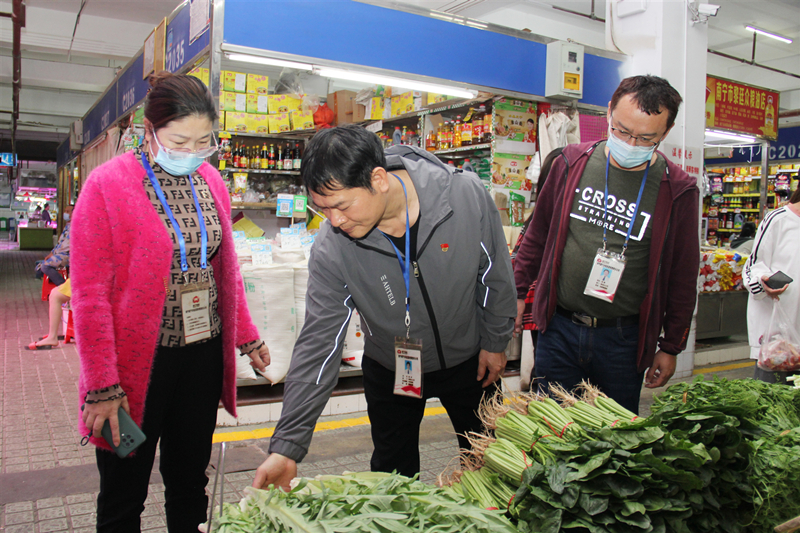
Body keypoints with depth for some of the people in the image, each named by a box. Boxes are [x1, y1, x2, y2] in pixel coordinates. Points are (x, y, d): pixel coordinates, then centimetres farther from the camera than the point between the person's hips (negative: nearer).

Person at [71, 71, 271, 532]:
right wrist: (103, 387, -13)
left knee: (190, 483, 18)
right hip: (138, 360, -4)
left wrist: (247, 336, 15)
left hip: (204, 353, 5)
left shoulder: (211, 181, 6)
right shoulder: (108, 184, -11)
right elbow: (90, 293, -12)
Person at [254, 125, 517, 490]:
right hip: (390, 372, 0)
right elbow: (318, 345, -22)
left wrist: (495, 342, 0)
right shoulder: (331, 249, -26)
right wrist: (287, 447, -25)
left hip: (467, 361, 1)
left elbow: (496, 275, -10)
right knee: (394, 478, 14)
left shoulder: (466, 195, -27)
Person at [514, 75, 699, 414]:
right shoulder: (572, 162, -1)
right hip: (559, 328, 1)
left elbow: (683, 278, 2)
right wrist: (517, 292, 9)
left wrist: (671, 347, 4)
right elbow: (538, 234, 10)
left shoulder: (677, 192, -5)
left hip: (624, 338, -1)